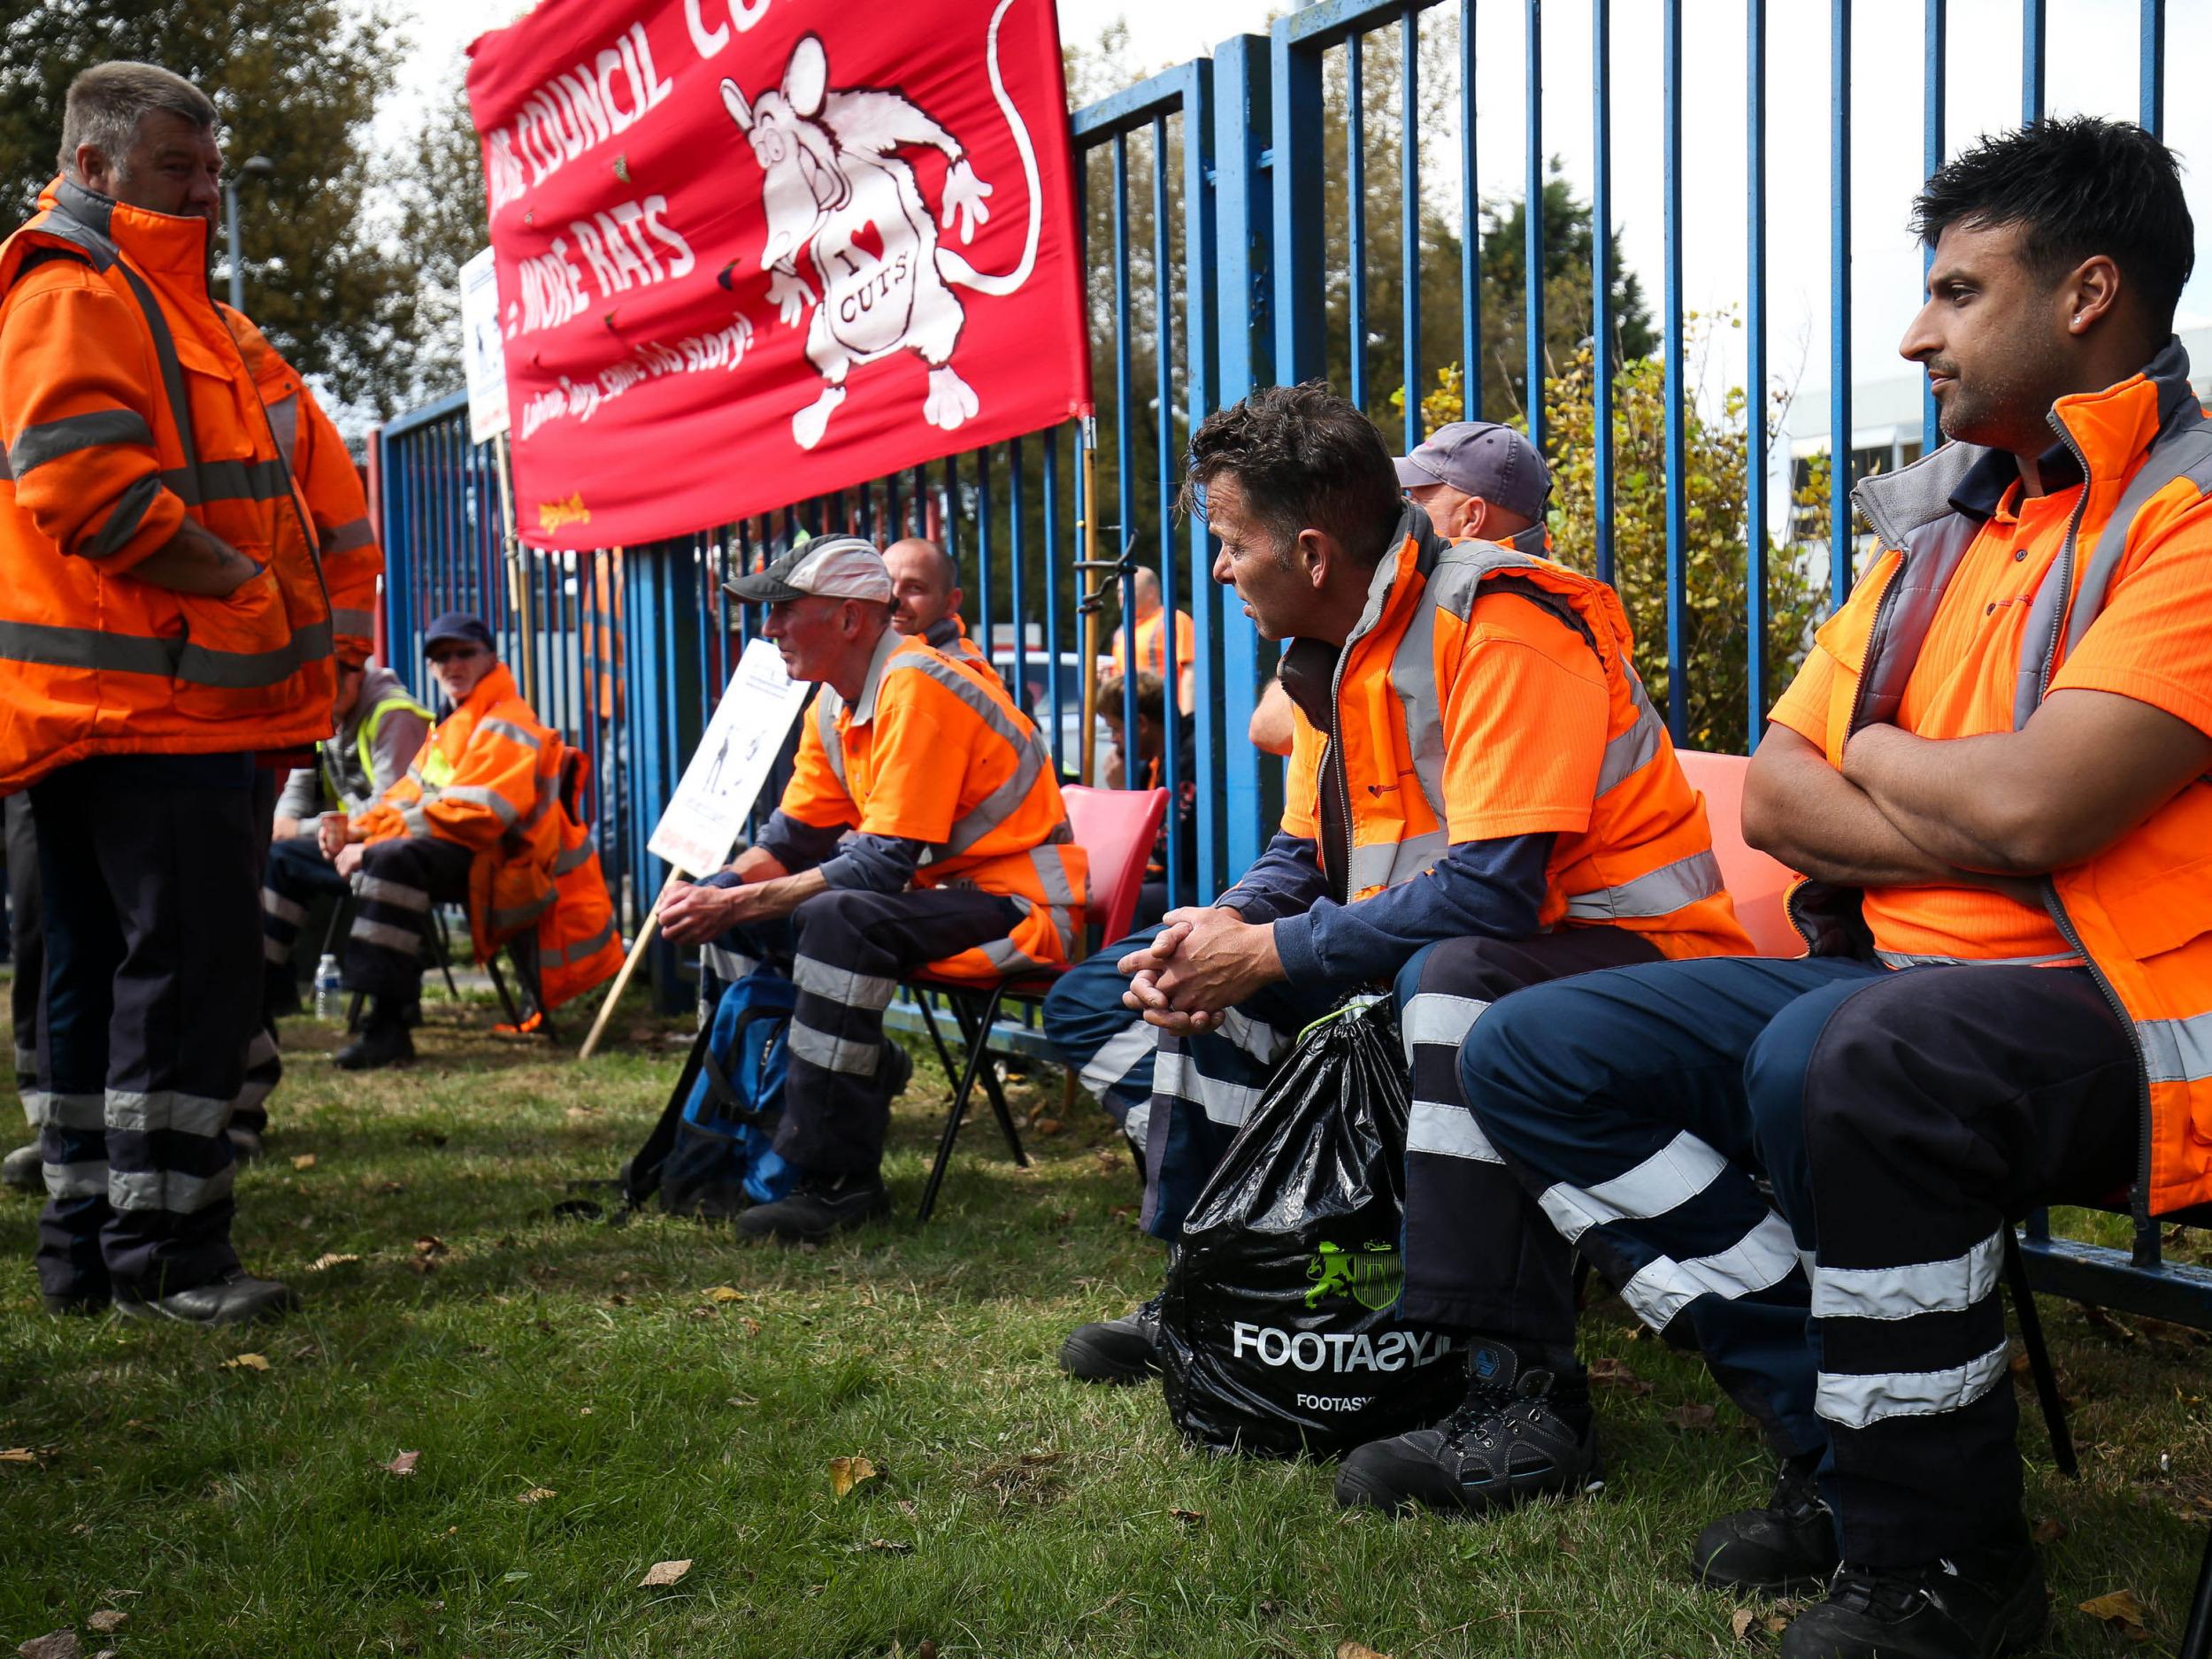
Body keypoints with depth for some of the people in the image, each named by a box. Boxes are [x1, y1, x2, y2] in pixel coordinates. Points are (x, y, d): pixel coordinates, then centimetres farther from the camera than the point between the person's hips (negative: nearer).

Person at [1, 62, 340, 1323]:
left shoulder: (160, 302, 26)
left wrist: (305, 634, 17)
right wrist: (239, 583, -15)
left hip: (179, 701, 11)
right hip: (142, 705, -11)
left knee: (102, 975, 12)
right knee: (191, 968, -10)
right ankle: (163, 1252, -4)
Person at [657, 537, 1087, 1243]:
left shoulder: (915, 688, -21)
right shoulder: (835, 705, 8)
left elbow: (884, 864, -26)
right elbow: (791, 838, 11)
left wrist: (737, 905, -24)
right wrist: (715, 892, -9)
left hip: (1018, 906, -10)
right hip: (940, 895, 10)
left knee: (837, 919, -32)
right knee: (752, 926, 3)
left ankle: (837, 1179, -25)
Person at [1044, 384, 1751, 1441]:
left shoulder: (1503, 627, -22)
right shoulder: (1332, 651, 8)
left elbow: (1491, 892, -31)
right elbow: (1305, 853, 15)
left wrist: (1268, 953, -22)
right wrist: (1216, 932, -9)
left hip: (1621, 952, -9)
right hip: (1422, 953, 10)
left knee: (1454, 979, -43)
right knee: (1149, 983, 8)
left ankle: (1519, 1381, -35)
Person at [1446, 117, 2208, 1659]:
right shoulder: (1939, 523, 14)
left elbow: (2027, 804, -24)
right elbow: (1774, 797, 9)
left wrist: (1877, 758, -2)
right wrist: (1971, 824, -9)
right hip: (1901, 978, 9)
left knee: (1843, 1059, -39)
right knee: (1535, 1052, -1)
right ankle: (1846, 1451, 0)